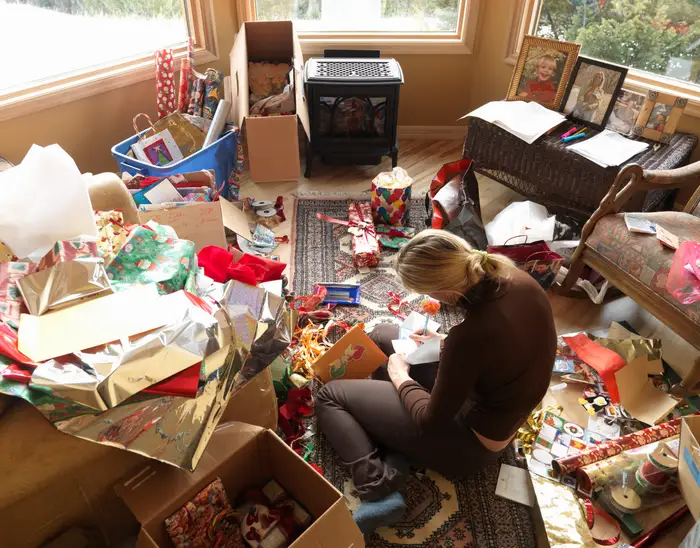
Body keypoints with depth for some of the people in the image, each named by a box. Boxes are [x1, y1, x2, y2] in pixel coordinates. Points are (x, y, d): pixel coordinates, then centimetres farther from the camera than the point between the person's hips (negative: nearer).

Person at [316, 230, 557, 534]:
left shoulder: (470, 335, -38)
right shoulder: (519, 280, -15)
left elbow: (431, 421, -21)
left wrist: (400, 376, -5)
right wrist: (447, 344, 2)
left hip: (471, 442, -8)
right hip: (499, 406, 8)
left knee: (330, 395, 0)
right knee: (380, 334, 16)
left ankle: (380, 487, -11)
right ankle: (392, 447, 8)